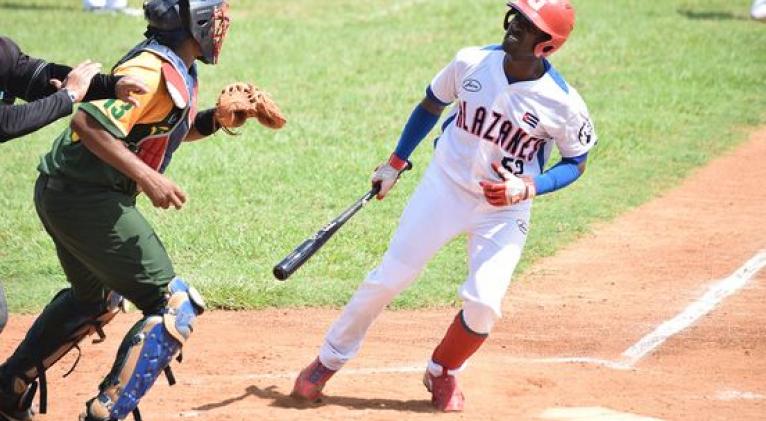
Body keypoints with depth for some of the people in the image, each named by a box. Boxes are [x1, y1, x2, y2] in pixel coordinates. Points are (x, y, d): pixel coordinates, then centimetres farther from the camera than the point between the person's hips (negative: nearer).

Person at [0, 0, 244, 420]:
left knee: (97, 298, 31)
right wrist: (146, 176, -32)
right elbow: (88, 122, -31)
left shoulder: (179, 70, 9)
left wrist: (215, 119, 7)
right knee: (175, 307, -10)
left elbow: (169, 129, 23)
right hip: (86, 200, -11)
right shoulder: (153, 71, -22)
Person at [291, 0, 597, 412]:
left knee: (483, 303, -12)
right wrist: (395, 163, 11)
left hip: (505, 210, -1)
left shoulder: (563, 103, -18)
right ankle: (328, 361, 18)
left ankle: (442, 374, 17)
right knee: (388, 278, 1)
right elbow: (431, 105, 8)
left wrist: (527, 187, -19)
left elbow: (575, 162, -3)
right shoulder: (471, 62, -11)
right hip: (444, 187, 2)